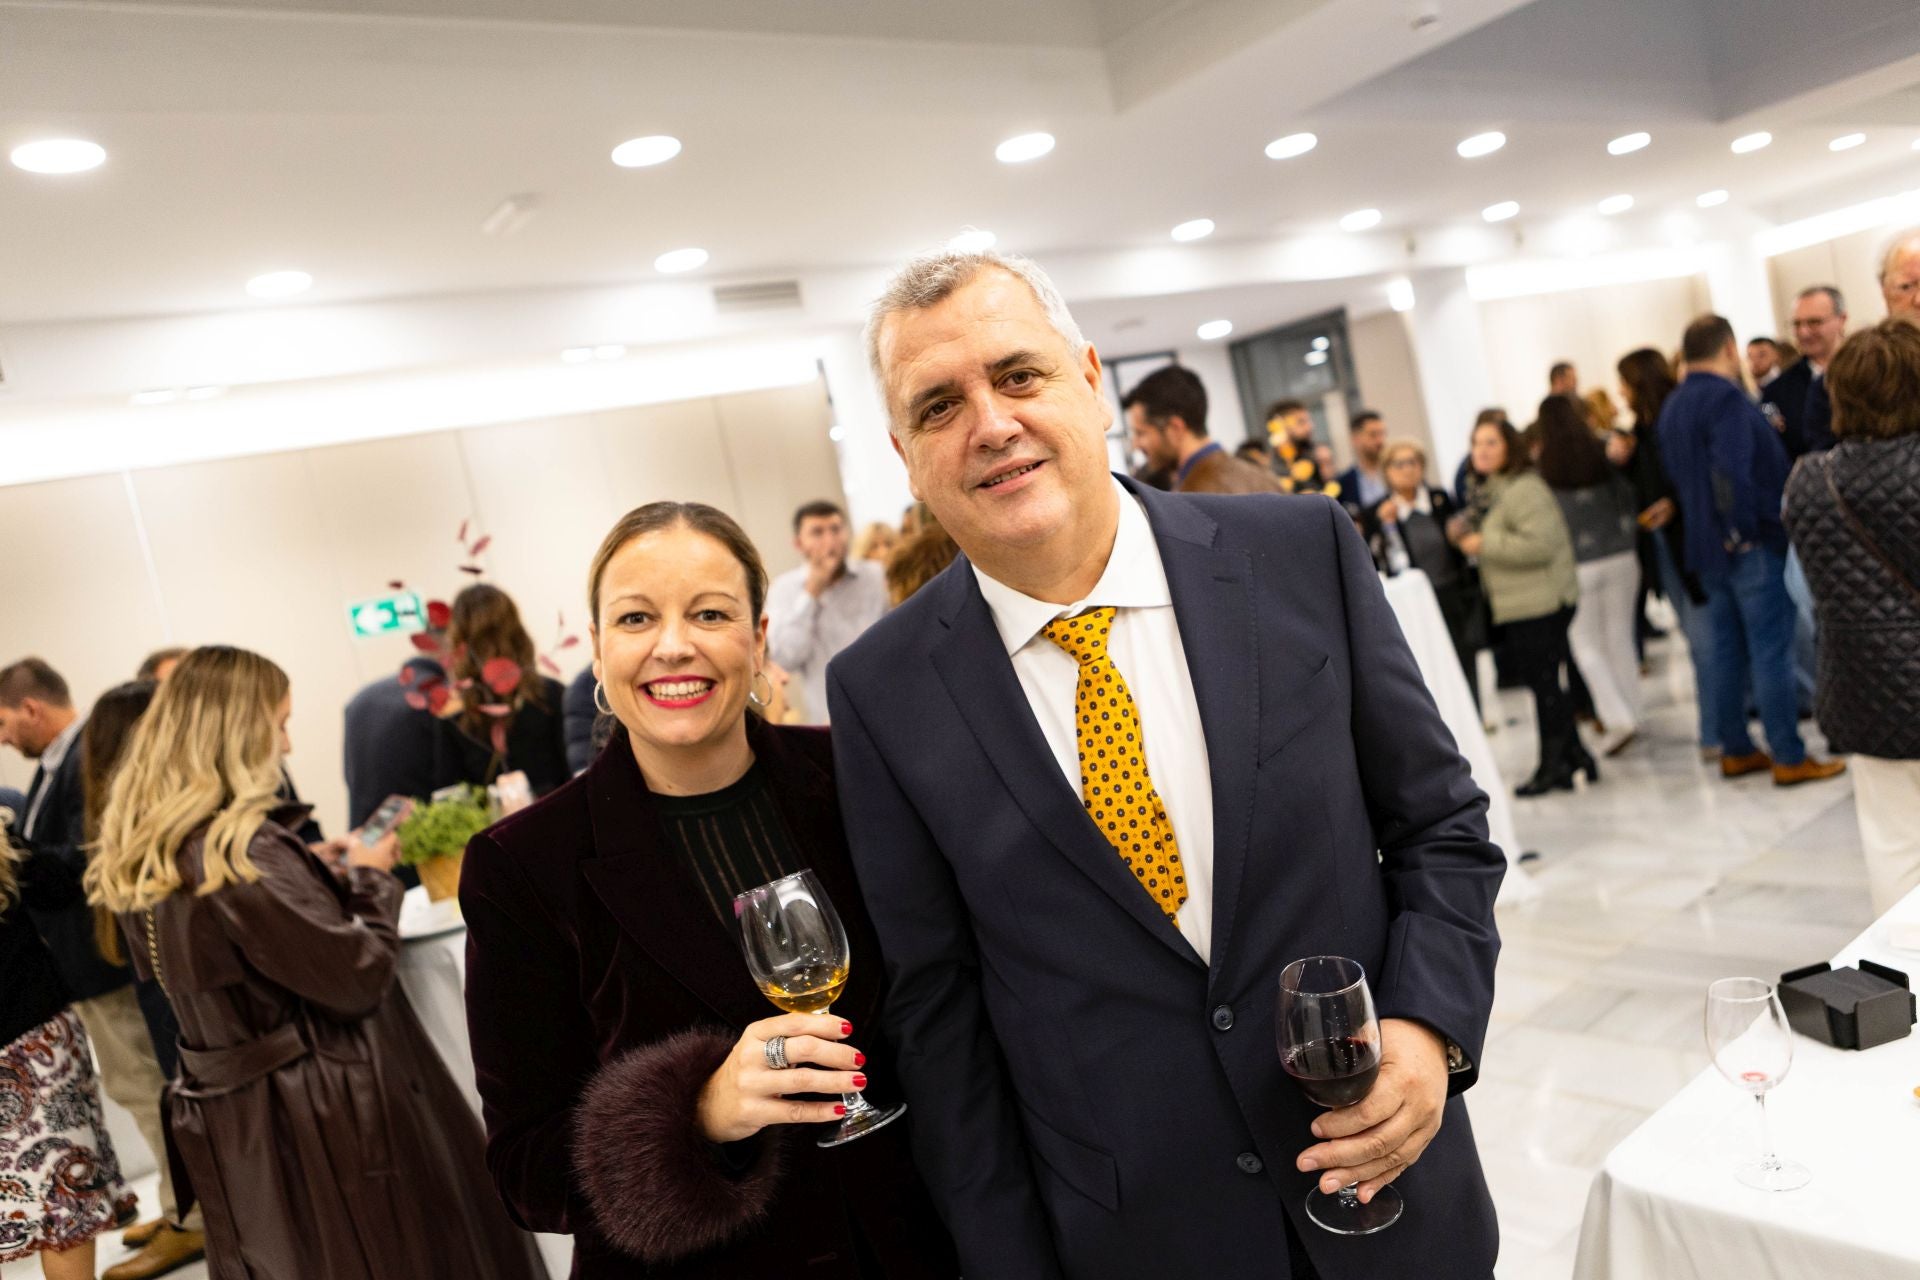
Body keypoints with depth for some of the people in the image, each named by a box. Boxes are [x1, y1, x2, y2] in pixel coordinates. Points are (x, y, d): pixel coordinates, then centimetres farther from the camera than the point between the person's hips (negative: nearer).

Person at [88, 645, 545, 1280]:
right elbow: (357, 974, -22)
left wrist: (330, 877, 10)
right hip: (322, 1126, -9)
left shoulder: (145, 856, 2)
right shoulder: (242, 849, -26)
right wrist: (370, 879, -6)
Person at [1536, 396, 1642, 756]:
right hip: (1620, 557, 3)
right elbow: (1627, 500, 5)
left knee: (1586, 644, 7)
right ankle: (1629, 712, 20)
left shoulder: (1542, 469, -9)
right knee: (1620, 638, 13)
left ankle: (1618, 717, -3)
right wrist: (1625, 534, 18)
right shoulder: (1601, 457, 0)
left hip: (1577, 566, -3)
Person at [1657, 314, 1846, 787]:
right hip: (1752, 545, -8)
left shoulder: (1673, 406, 13)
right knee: (1772, 652, -3)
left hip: (1708, 547, 9)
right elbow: (1731, 473, -26)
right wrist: (1745, 530, -17)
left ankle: (1735, 750, 19)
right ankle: (1790, 758, 1)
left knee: (1729, 651, 13)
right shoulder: (1726, 398, -14)